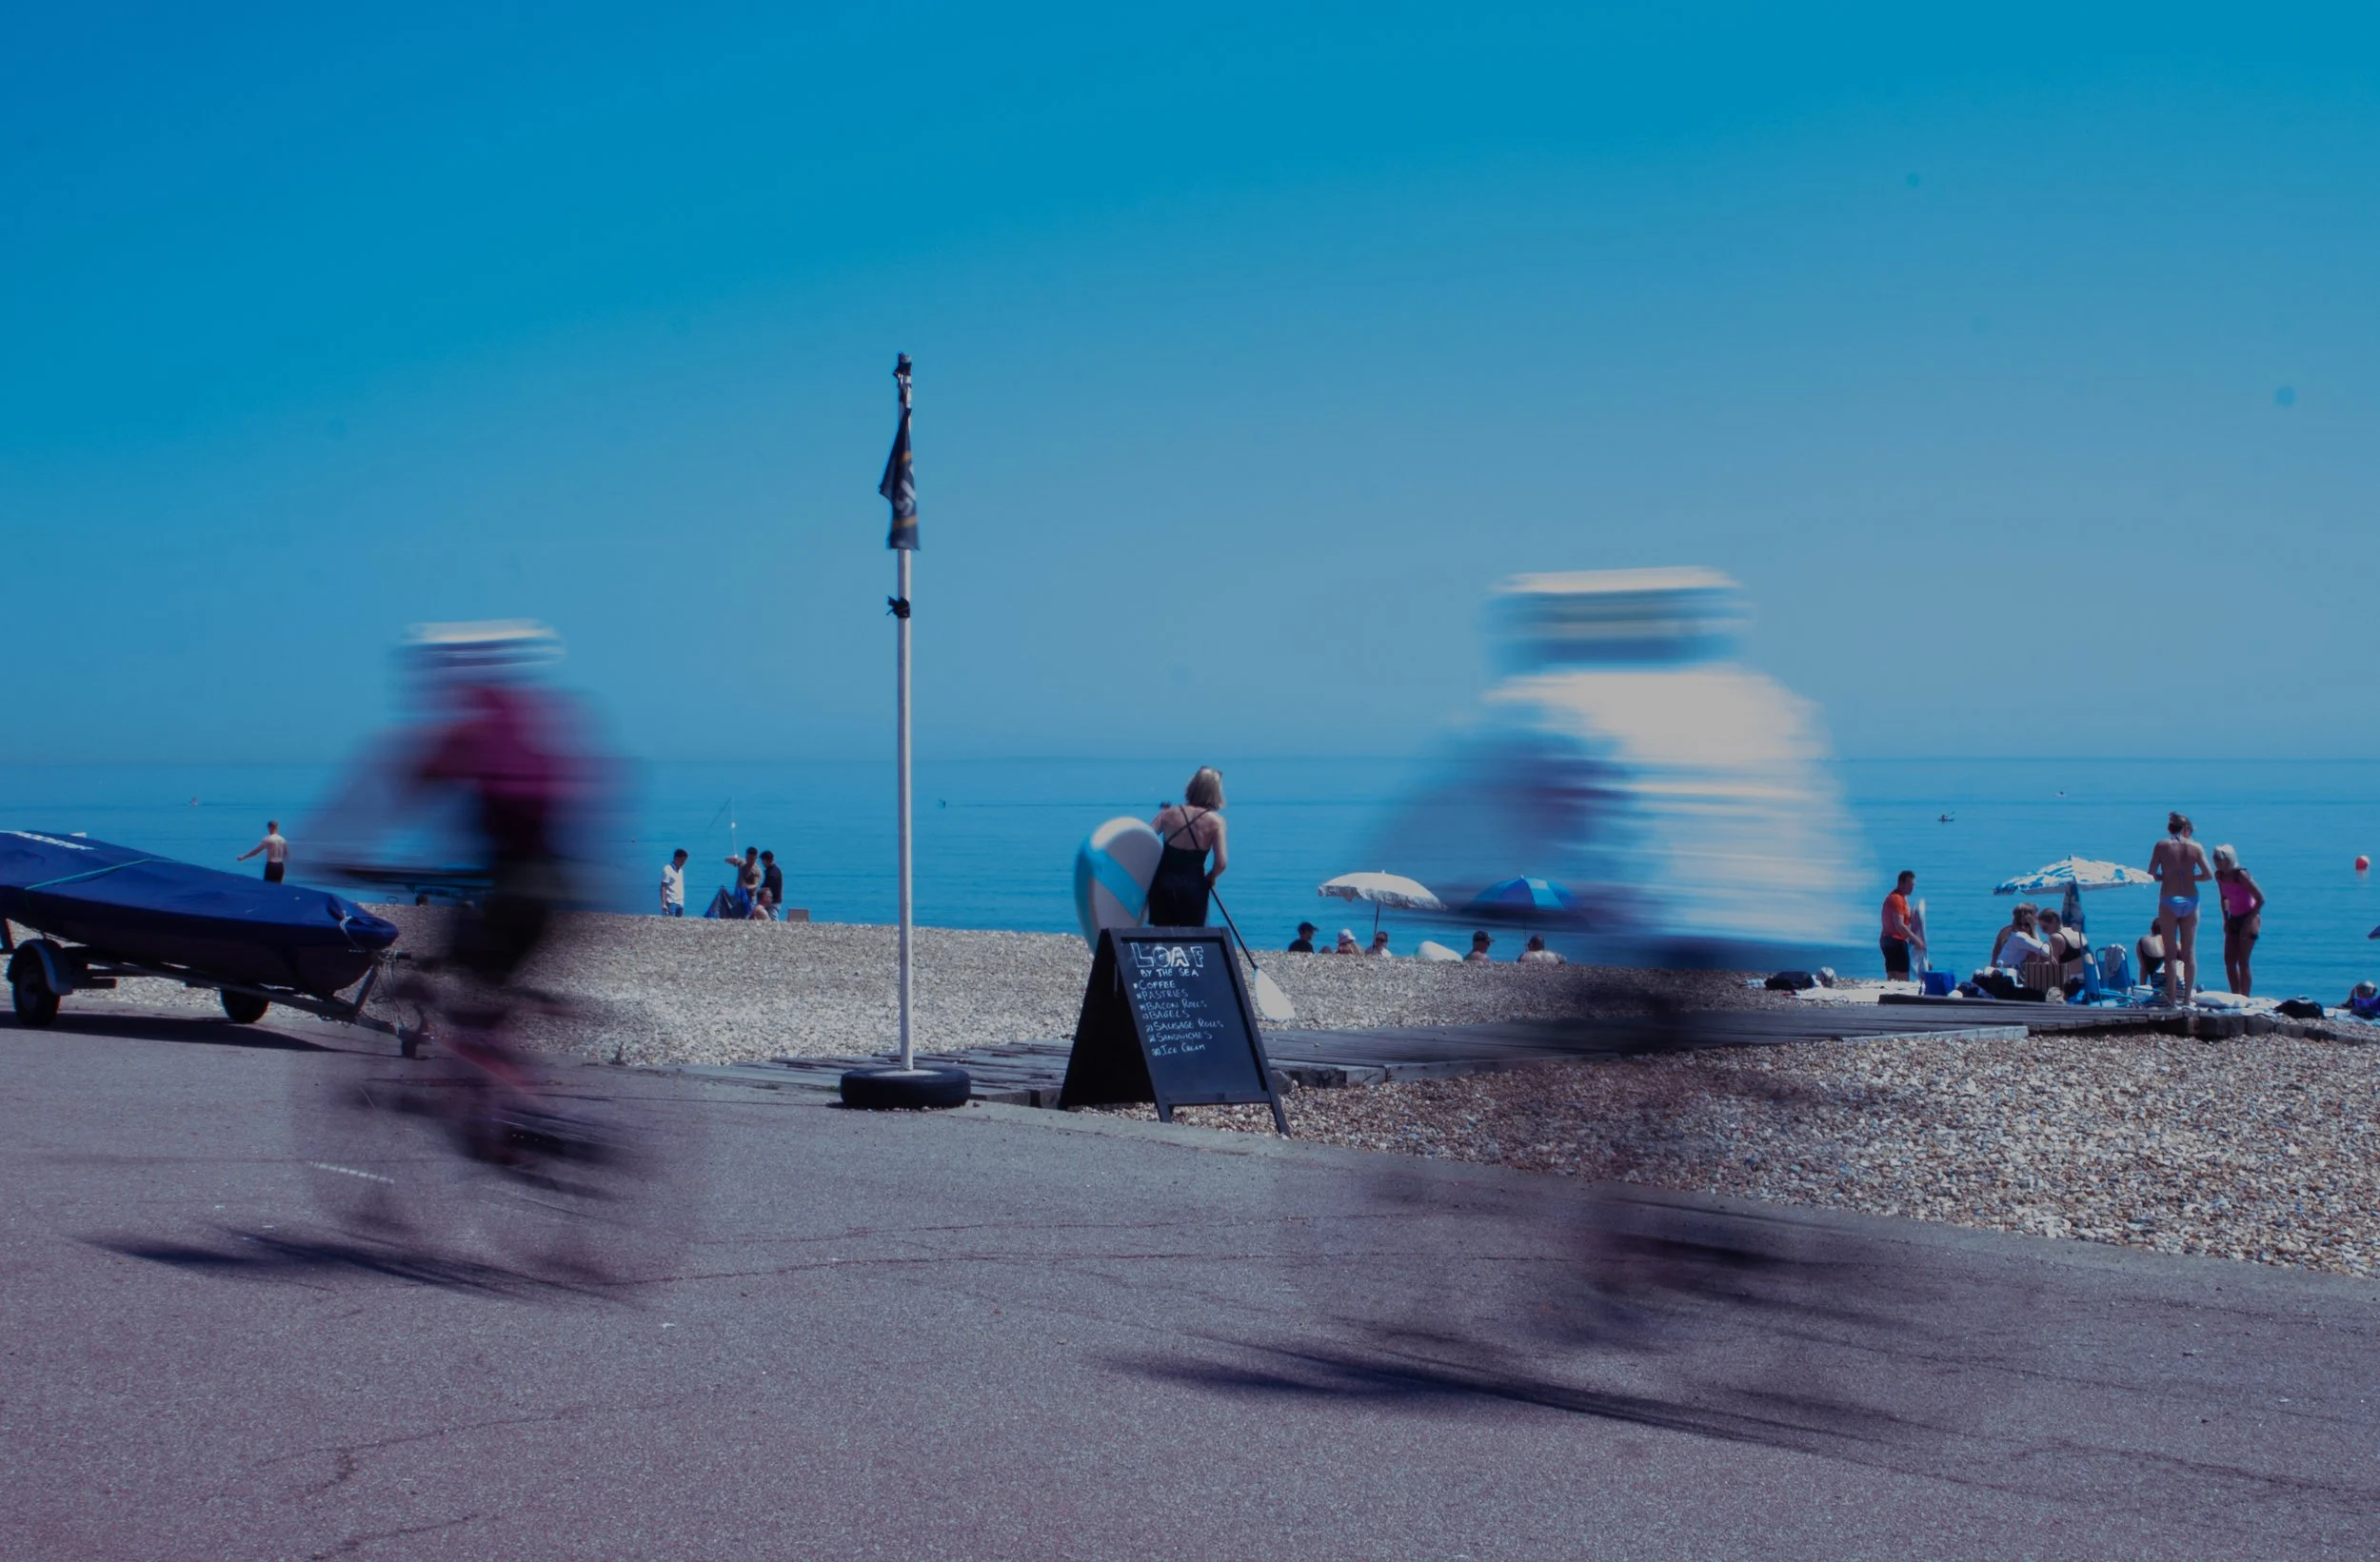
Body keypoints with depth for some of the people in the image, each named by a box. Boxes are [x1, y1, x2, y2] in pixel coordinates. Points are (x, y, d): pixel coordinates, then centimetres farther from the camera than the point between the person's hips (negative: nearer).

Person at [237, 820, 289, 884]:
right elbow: (286, 854, 18)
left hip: (271, 865, -6)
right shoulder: (282, 840, 7)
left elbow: (256, 851, -9)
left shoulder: (268, 839, -11)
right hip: (280, 866, 6)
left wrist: (243, 857, 0)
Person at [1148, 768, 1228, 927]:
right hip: (1194, 887, -1)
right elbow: (1221, 862, -14)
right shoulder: (1215, 821, -8)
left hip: (1164, 884, 1)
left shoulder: (1169, 813, -2)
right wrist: (1210, 878, 6)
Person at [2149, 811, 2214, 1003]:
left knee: (2171, 952, 3)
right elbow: (2208, 875, -1)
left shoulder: (2161, 846, -3)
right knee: (2189, 952, 9)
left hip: (2168, 900, -1)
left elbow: (2151, 874, -6)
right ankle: (2187, 997, 10)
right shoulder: (2195, 847, 0)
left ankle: (2172, 998, 0)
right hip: (2190, 900, 1)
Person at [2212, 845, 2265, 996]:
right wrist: (2226, 919, 6)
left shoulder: (2241, 875, -19)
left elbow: (2261, 899, -18)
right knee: (2229, 961, 4)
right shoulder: (2219, 876, 2)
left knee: (2242, 962, -6)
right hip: (2234, 919, 7)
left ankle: (2245, 999, 0)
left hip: (2248, 919, -7)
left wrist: (2249, 921, -18)